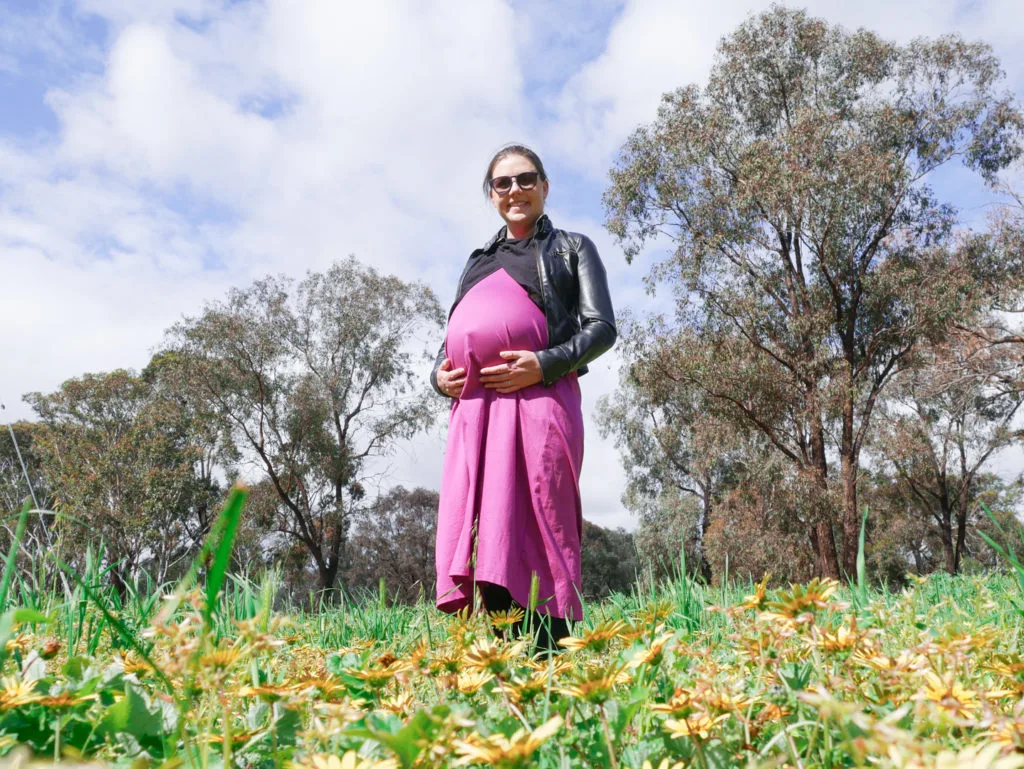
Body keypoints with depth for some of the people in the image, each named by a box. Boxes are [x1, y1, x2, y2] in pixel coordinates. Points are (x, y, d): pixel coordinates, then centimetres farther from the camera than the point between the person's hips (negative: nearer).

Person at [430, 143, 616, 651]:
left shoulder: (572, 248, 16)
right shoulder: (478, 262, 29)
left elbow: (601, 327, 4)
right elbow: (454, 338, 29)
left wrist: (545, 364, -13)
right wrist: (439, 374, 5)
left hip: (539, 401, -4)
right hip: (474, 408, 5)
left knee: (536, 526, -13)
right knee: (483, 529, -4)